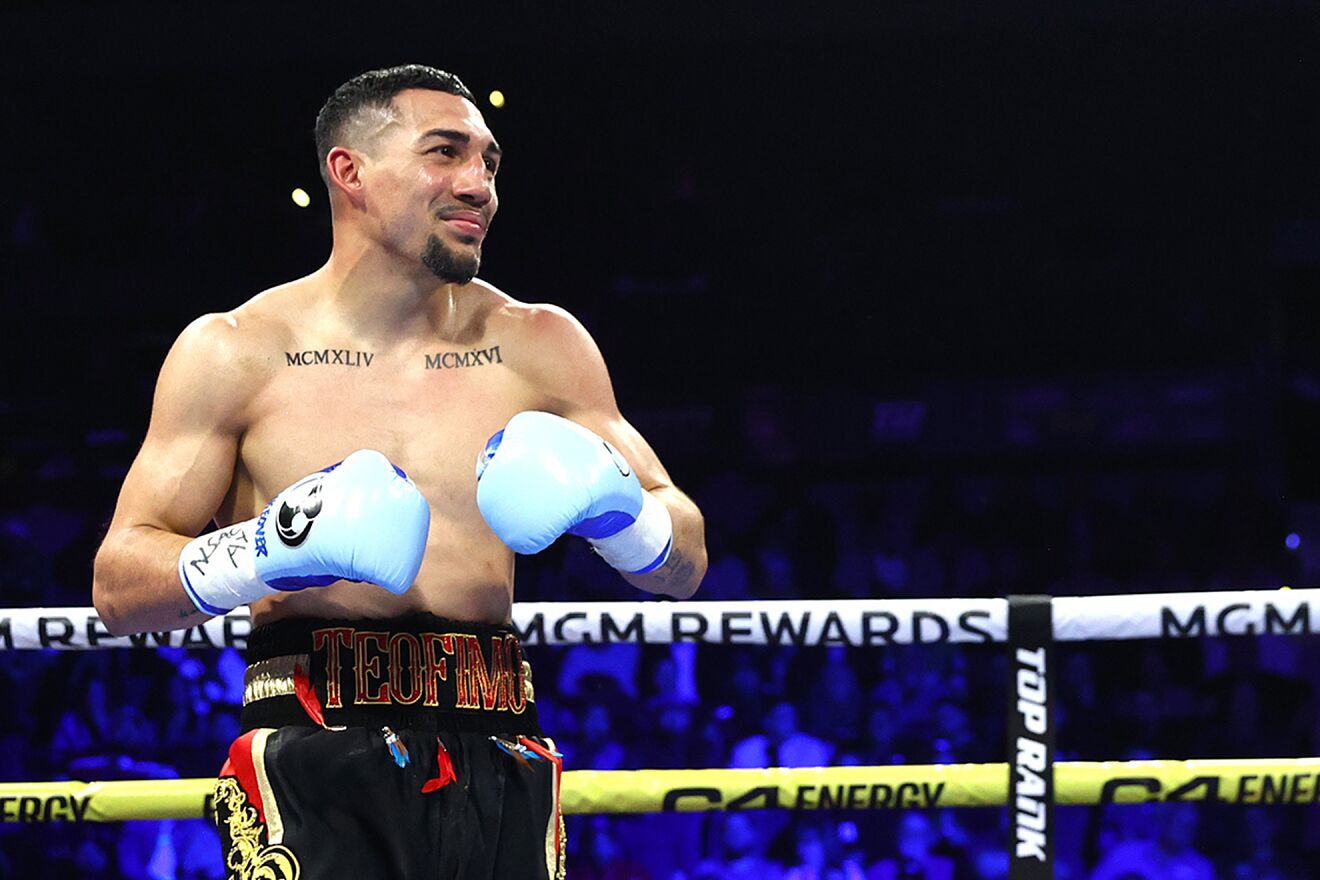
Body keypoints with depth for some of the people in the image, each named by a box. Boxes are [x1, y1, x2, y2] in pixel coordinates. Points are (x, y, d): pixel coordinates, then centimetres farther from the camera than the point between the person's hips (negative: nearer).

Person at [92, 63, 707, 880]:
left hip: (497, 769, 2)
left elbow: (685, 567, 14)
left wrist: (616, 507, -9)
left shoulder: (541, 348, 12)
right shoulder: (234, 354, 6)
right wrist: (266, 553, -15)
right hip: (314, 757, -2)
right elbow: (118, 583, 3)